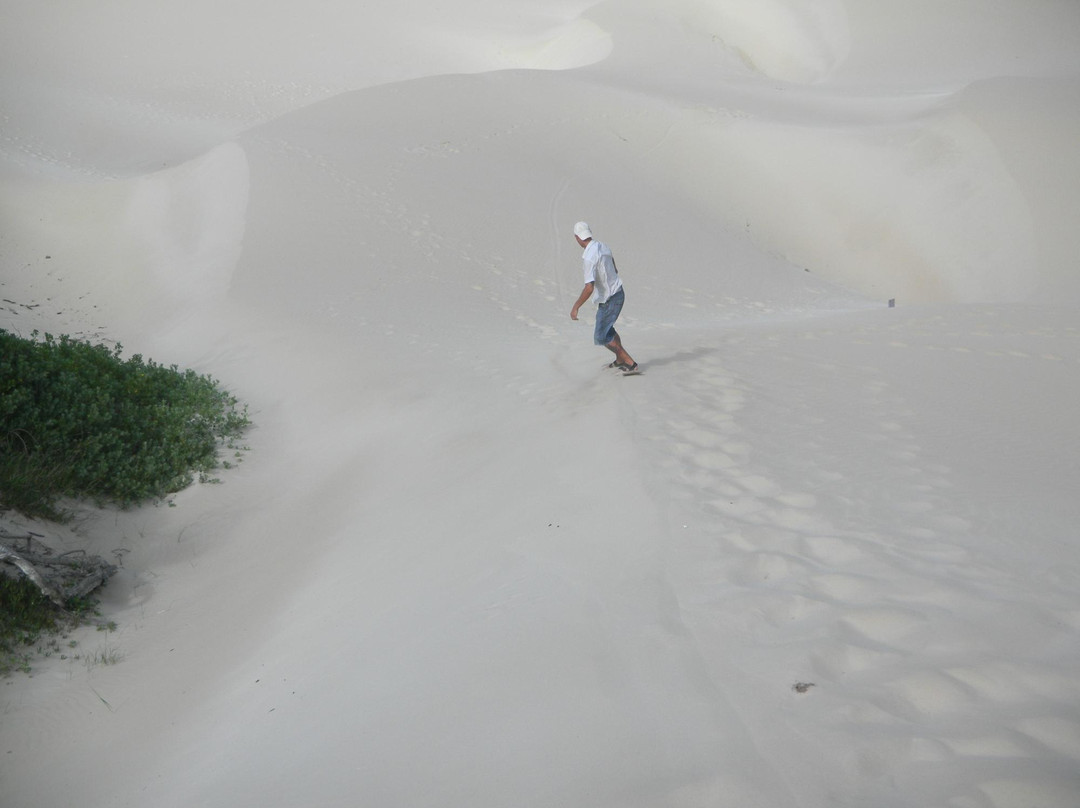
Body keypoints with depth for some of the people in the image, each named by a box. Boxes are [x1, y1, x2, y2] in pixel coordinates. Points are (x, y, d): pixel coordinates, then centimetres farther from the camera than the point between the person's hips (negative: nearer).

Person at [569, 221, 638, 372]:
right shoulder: (603, 247, 1)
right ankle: (620, 359, 40)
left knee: (601, 337, 5)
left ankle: (629, 362, 8)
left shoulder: (589, 257, -28)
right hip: (618, 293, 9)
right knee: (606, 328, 28)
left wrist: (575, 307, -26)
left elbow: (589, 288, -34)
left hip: (609, 300, -9)